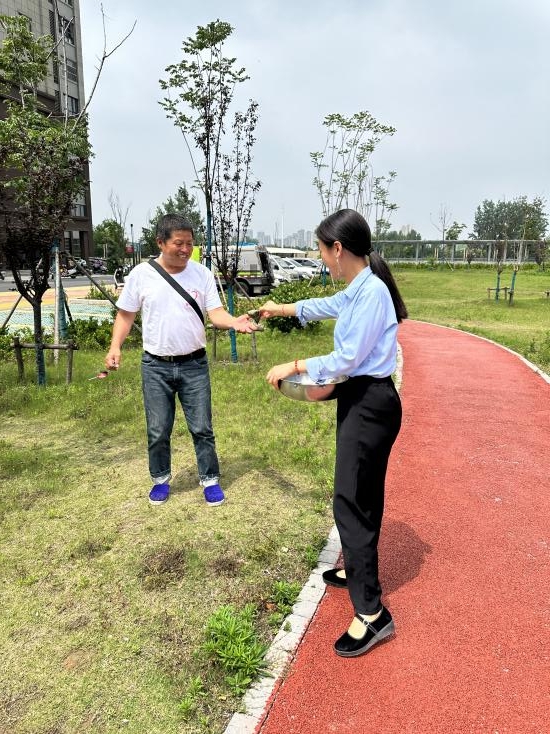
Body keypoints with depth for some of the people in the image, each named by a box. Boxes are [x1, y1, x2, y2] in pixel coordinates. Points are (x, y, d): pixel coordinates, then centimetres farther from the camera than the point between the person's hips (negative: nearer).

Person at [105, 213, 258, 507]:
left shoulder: (202, 273, -3)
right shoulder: (141, 274, -4)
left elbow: (215, 313, -7)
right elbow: (126, 315, 4)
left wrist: (235, 322, -29)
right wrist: (115, 347, -10)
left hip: (194, 365, 0)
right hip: (155, 367, 0)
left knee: (202, 428, 7)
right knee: (158, 430, 11)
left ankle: (210, 480, 23)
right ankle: (160, 479, 31)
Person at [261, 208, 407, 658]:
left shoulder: (371, 292, -21)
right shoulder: (357, 290, 10)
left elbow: (347, 358, -22)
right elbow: (329, 306, 31)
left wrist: (294, 367, -10)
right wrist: (281, 309, 44)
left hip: (371, 405, -10)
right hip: (360, 399, 10)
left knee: (351, 502, -6)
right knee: (360, 497, 21)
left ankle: (372, 613, 3)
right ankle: (359, 570, 39)